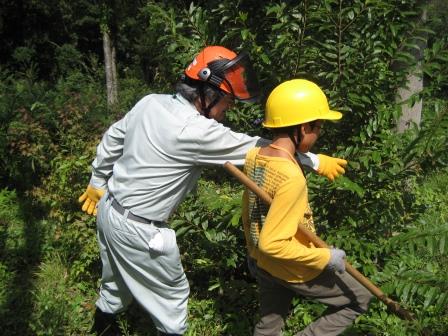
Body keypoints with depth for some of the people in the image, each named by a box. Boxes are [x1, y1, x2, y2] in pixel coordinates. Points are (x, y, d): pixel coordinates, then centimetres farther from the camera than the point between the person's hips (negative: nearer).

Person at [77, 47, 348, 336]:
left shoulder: (150, 102, -4)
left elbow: (112, 139, 9)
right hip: (137, 229, -8)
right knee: (173, 292, 14)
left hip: (110, 209, 9)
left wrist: (98, 181, 24)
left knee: (118, 281, 31)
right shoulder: (198, 131, -27)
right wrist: (315, 161, -8)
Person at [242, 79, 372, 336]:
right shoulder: (292, 178, -31)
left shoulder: (254, 156, -6)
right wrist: (325, 258, -21)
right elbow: (272, 243, -31)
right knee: (360, 298, 14)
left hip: (260, 264, 8)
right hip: (293, 271, -8)